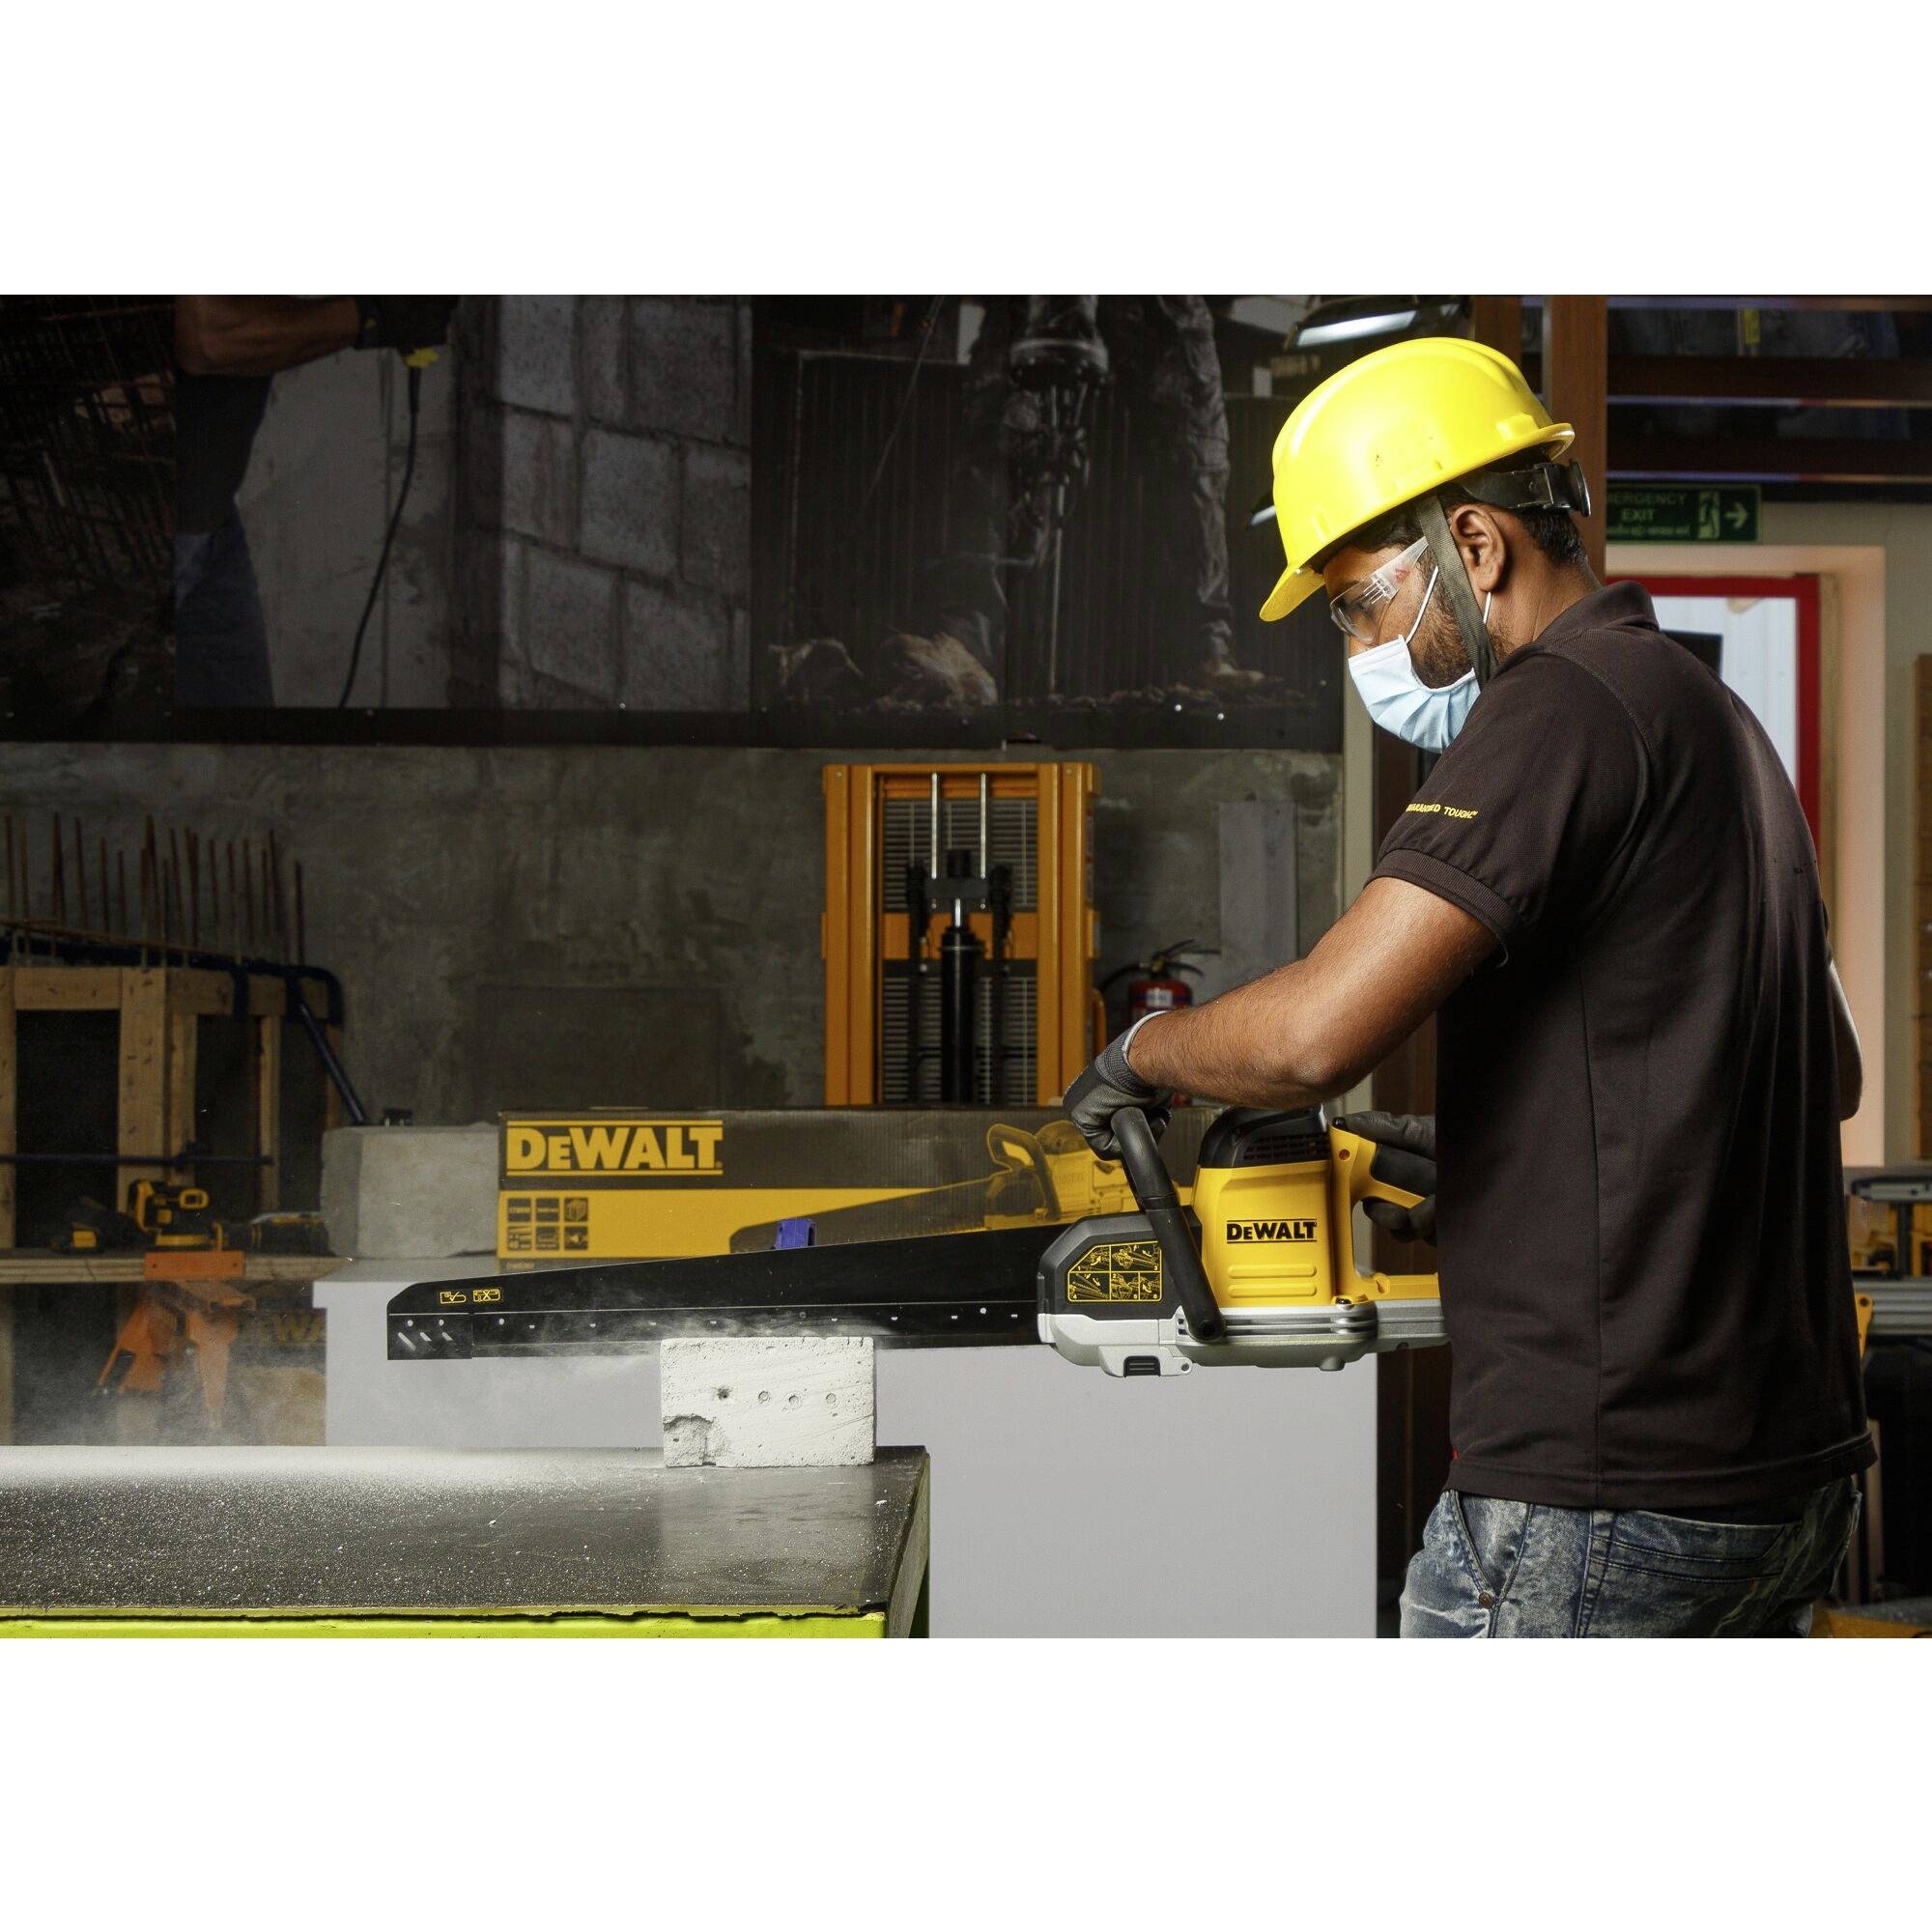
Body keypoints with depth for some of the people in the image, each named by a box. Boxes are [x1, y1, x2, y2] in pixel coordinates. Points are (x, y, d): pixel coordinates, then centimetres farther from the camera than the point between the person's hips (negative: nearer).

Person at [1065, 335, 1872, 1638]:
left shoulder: (1559, 705, -13)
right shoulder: (1713, 718, 17)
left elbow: (1318, 1031, -25)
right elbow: (1831, 1078, 29)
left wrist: (1143, 1052, -4)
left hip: (1602, 1499, -10)